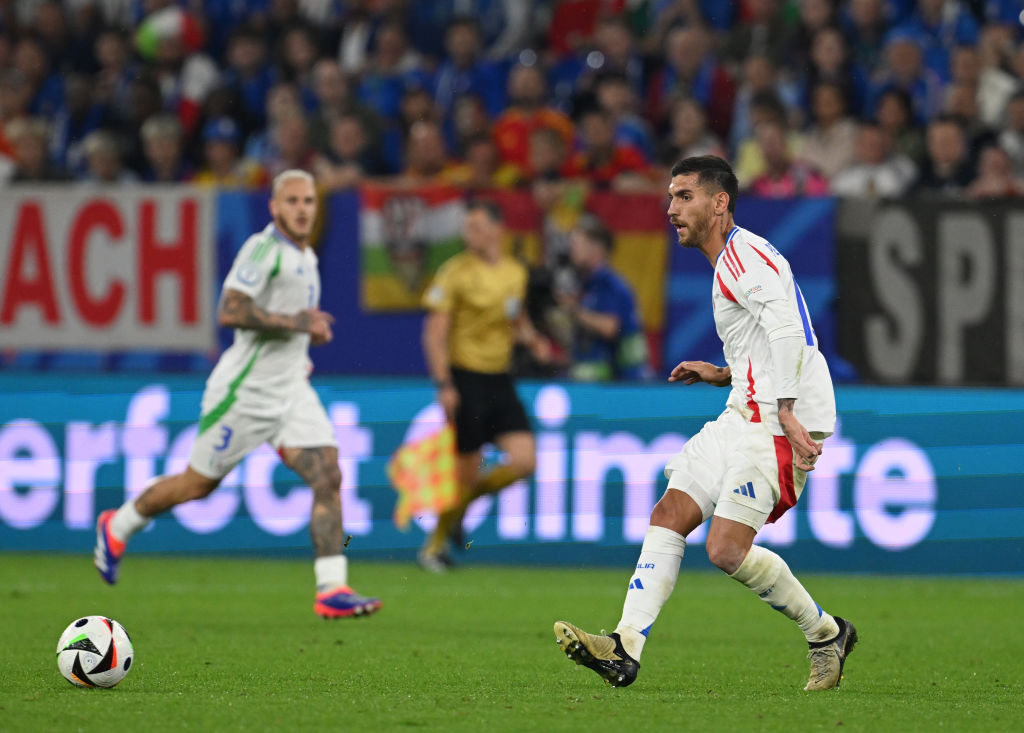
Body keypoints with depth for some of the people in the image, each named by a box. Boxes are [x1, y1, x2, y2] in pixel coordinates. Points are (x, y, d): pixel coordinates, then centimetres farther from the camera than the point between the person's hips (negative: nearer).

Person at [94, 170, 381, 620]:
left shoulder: (305, 257, 14)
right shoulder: (263, 248, -16)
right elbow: (230, 312, -27)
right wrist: (293, 322, -25)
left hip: (291, 389, 8)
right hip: (247, 390, -8)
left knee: (327, 476, -10)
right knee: (200, 483, 7)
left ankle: (332, 589, -14)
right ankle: (117, 527, 31)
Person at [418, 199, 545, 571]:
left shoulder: (516, 272, 9)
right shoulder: (456, 271, -8)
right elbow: (434, 332, -9)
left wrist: (530, 337, 2)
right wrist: (443, 384, -17)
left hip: (499, 380, 5)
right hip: (465, 378, -5)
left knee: (524, 461, -8)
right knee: (466, 469, -4)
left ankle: (461, 503, 18)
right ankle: (435, 544, 16)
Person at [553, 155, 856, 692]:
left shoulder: (744, 255, -9)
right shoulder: (733, 264, 23)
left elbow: (787, 330, -25)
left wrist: (784, 410, -31)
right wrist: (724, 375, 22)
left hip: (781, 425, -10)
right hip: (742, 418, 10)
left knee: (727, 549, -15)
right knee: (668, 516, -2)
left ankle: (825, 633, 4)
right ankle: (625, 650, -10)